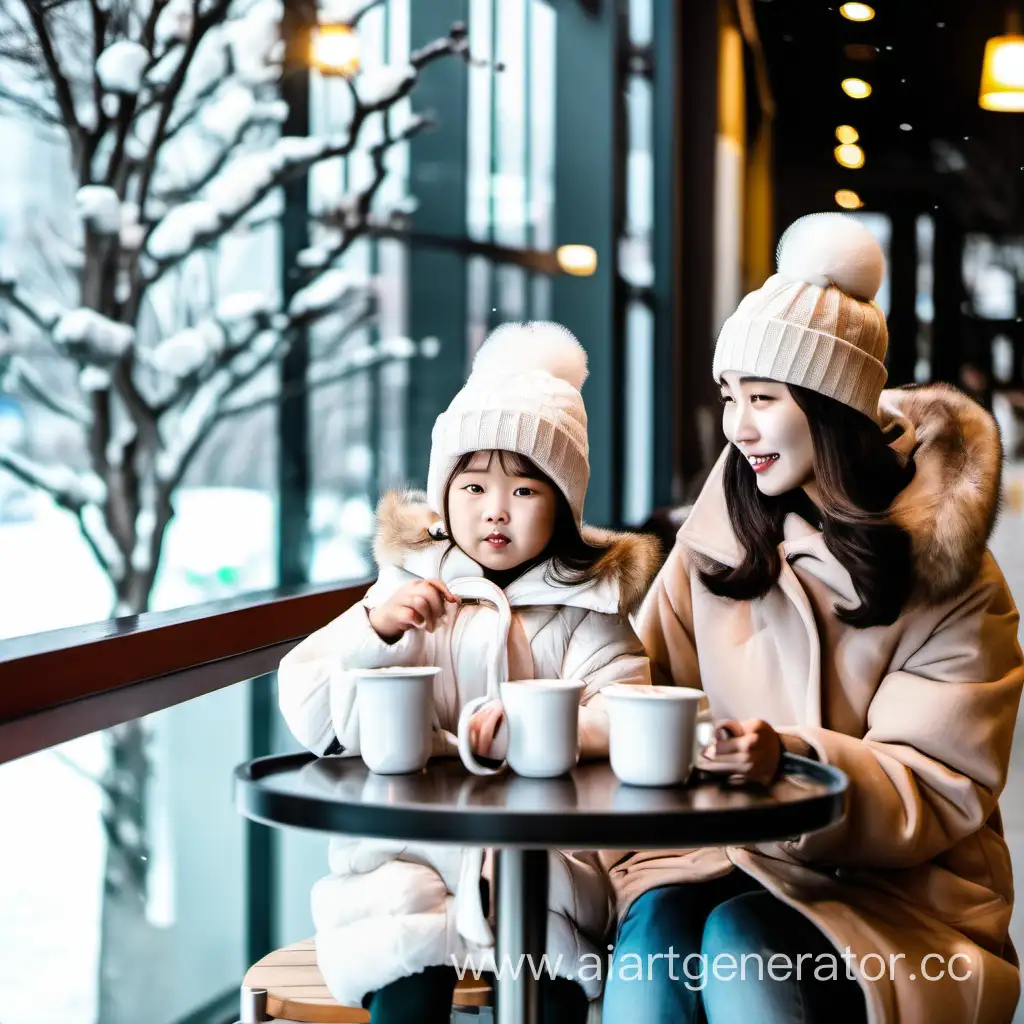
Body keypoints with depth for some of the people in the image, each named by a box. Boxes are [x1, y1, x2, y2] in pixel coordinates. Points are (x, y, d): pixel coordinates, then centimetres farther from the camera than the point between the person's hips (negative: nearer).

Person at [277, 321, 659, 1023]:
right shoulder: (411, 586, 13)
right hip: (406, 840, 1)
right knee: (409, 960, -28)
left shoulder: (583, 606, 8)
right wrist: (373, 629, -13)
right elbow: (306, 713, 5)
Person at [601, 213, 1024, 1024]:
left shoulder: (949, 577, -4)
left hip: (892, 886, -3)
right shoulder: (720, 536, 8)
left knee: (739, 941, -31)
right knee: (653, 929, -28)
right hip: (722, 846, 3)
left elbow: (939, 785, -7)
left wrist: (792, 758, -26)